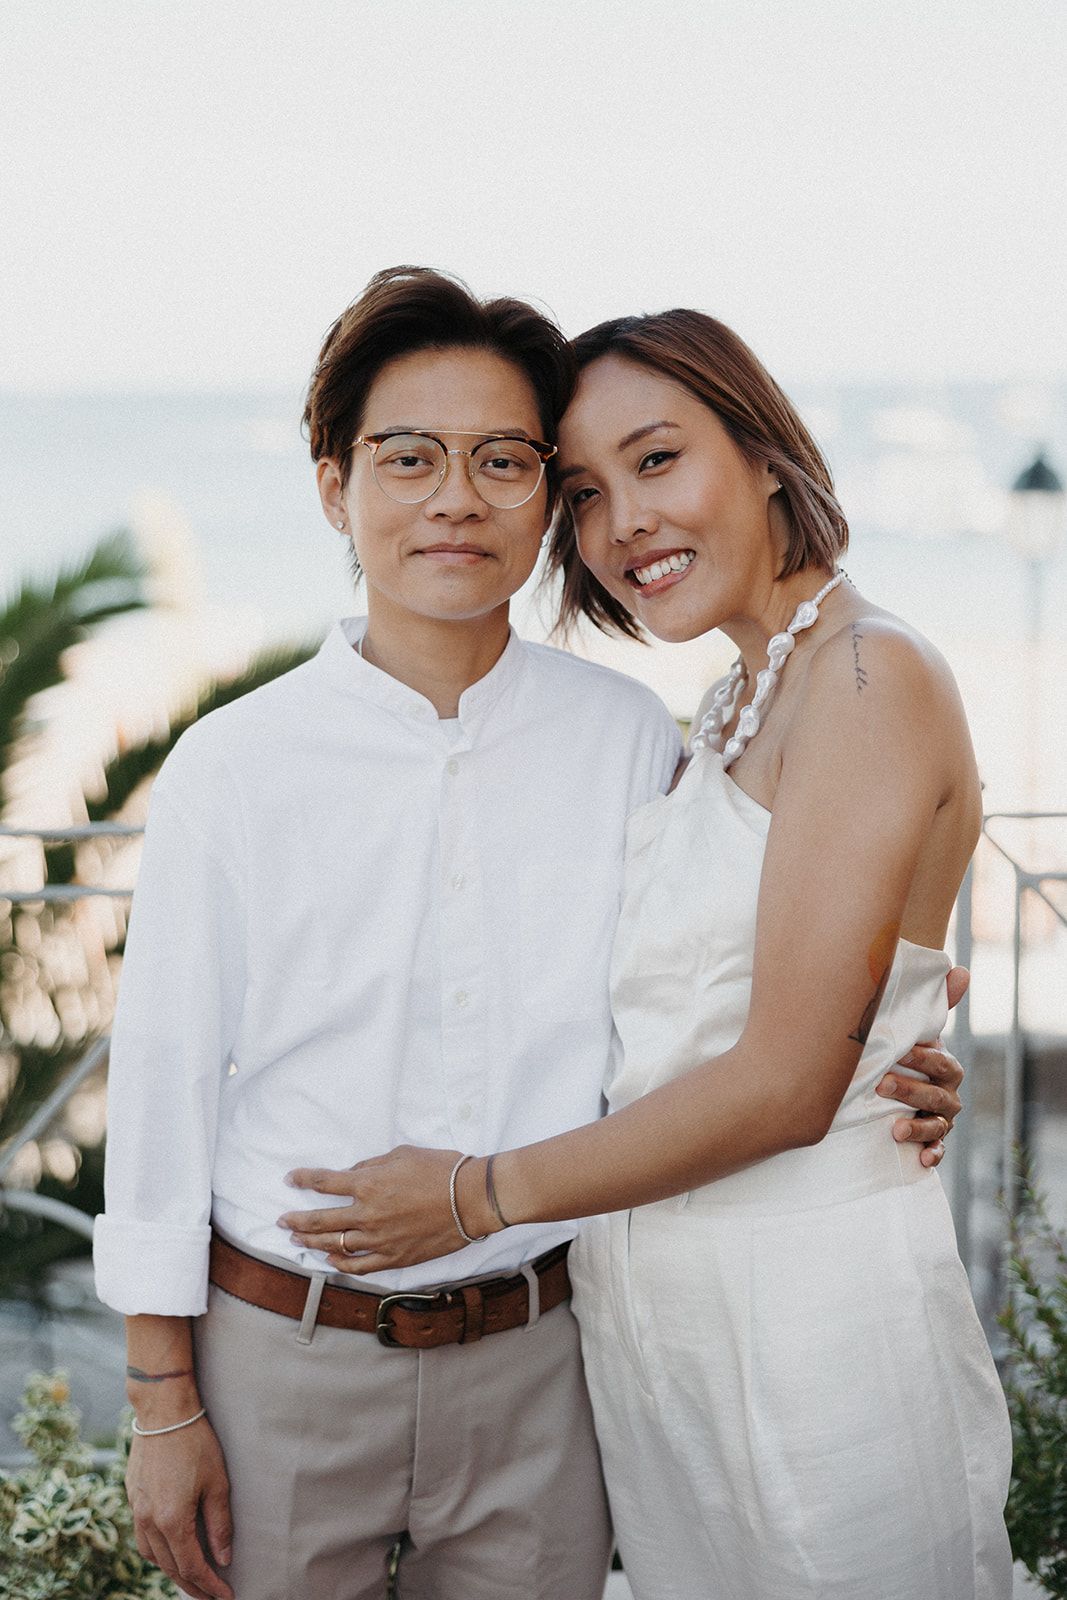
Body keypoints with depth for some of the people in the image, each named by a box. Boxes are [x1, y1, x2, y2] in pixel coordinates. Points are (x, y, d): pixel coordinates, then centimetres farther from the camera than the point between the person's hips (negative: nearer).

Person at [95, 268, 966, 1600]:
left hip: (534, 1365, 2)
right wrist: (164, 1408, -2)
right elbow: (165, 1084, -3)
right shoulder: (234, 769, -6)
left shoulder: (627, 740, 0)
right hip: (284, 1356, -1)